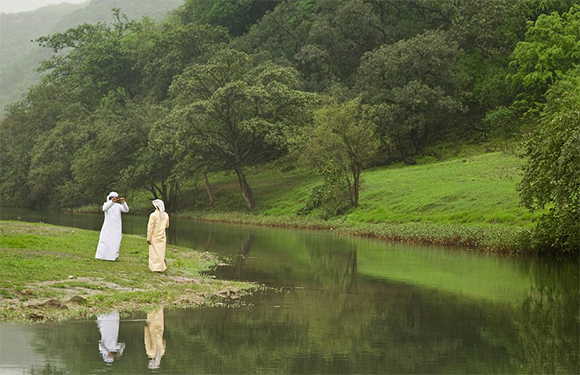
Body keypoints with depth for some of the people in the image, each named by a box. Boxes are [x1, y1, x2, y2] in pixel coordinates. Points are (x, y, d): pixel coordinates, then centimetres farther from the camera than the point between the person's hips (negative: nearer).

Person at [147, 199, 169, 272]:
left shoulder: (153, 215, -16)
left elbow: (150, 227, -14)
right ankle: (161, 267, 14)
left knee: (154, 252, 4)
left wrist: (148, 238, -9)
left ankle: (155, 267, 6)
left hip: (154, 237, -4)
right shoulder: (166, 215, 0)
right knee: (161, 252, 12)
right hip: (162, 237, 4)